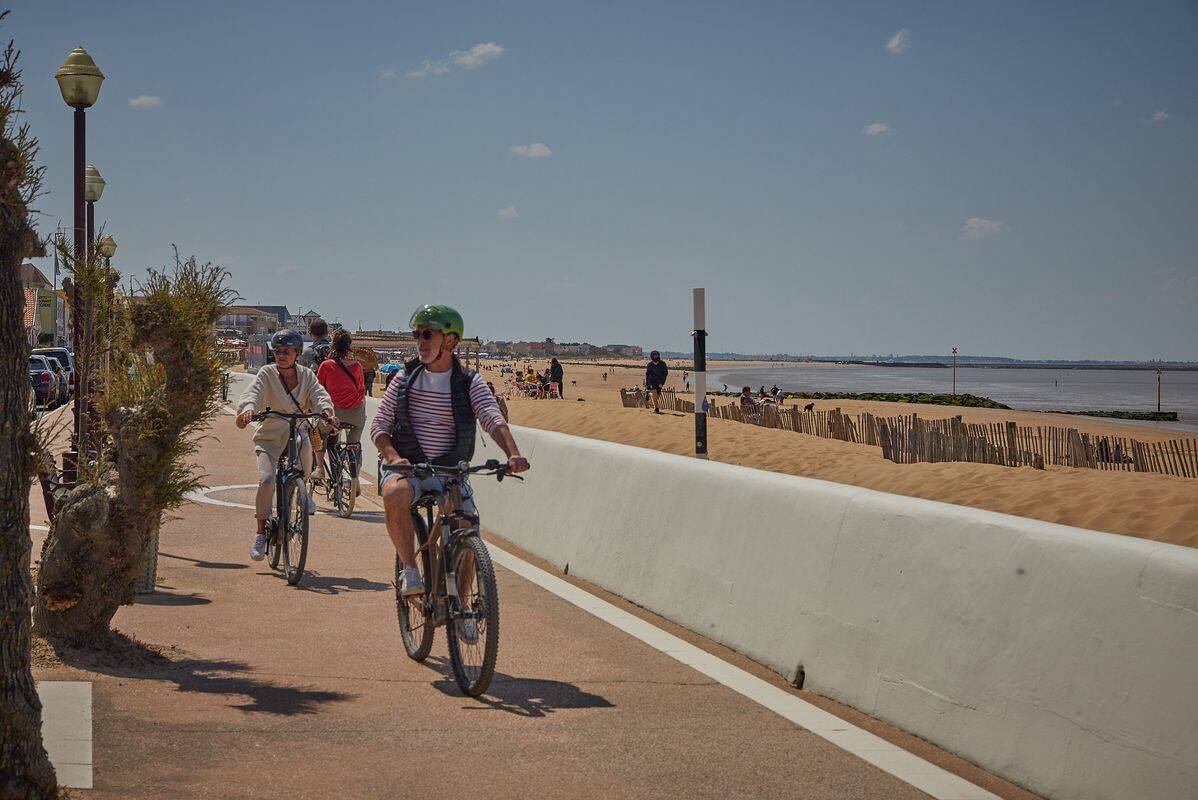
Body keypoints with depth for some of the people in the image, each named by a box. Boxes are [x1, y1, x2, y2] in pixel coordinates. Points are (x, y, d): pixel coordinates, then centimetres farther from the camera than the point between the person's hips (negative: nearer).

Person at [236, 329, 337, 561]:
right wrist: (248, 409, -43)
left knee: (304, 443, -35)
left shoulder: (306, 375, 3)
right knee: (267, 479, -22)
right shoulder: (267, 373, -4)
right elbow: (253, 392, -20)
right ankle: (261, 532, -4)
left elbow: (319, 394, -11)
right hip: (269, 437, -1)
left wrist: (328, 411, -34)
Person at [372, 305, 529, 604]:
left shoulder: (470, 383, 0)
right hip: (405, 466, 0)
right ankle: (409, 569, -19)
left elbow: (494, 419, -16)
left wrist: (514, 455, -36)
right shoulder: (405, 378, 5)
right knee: (395, 495, -36)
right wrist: (393, 456, -18)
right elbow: (379, 425, 4)